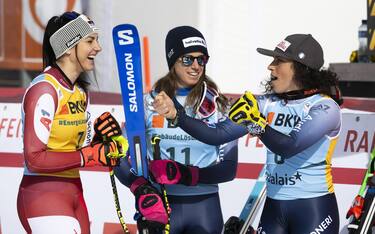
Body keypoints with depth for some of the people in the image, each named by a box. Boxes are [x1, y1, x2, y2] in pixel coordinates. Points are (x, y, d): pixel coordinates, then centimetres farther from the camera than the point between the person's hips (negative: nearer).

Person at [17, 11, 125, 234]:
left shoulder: (80, 91, 12)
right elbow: (34, 159, -21)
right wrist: (91, 155, -21)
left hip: (74, 195, 9)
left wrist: (101, 140, -4)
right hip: (43, 196, -9)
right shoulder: (45, 89, -16)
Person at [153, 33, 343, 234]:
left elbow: (289, 147, -25)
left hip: (314, 209, -5)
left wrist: (257, 123, -34)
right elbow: (219, 135, 3)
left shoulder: (325, 107, -11)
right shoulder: (268, 104, 5)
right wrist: (176, 115, -7)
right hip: (273, 208, 6)